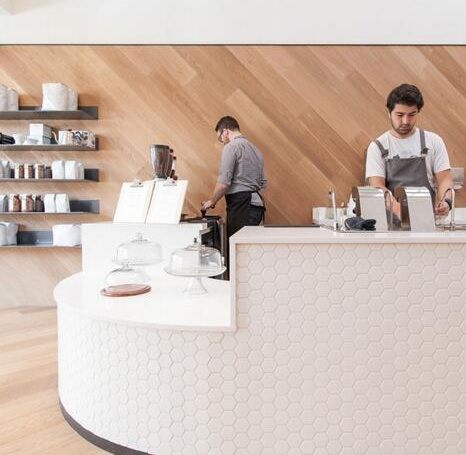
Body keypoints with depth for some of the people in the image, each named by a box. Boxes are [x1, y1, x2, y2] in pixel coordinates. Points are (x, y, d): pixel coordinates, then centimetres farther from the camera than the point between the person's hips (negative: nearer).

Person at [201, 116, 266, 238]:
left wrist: (212, 201, 0)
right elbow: (263, 182, 22)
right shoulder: (255, 149, 21)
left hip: (241, 204, -9)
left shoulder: (231, 147, -5)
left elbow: (224, 182, -12)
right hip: (256, 202, 9)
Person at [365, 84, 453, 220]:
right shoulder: (377, 146, 5)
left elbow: (444, 178, 9)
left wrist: (444, 202, -14)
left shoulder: (434, 141, 11)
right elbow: (377, 187, -4)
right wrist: (398, 209, -23)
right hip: (390, 216, -1)